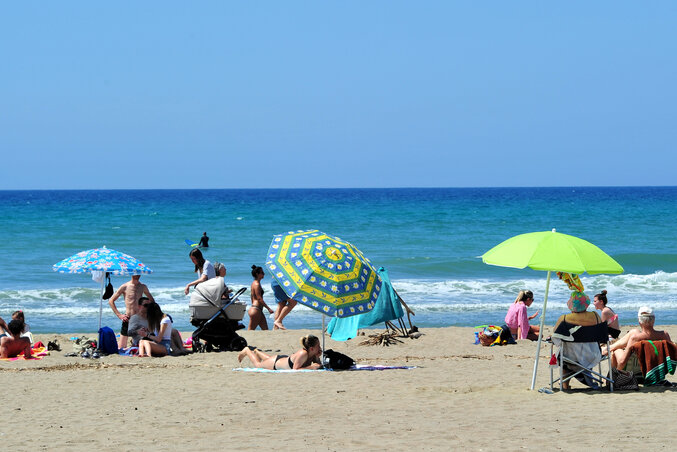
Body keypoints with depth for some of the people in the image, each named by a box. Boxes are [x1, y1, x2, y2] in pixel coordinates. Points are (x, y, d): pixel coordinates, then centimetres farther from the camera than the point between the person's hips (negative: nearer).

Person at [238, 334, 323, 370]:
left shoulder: (313, 354, -22)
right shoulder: (303, 354, -44)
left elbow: (318, 365, -8)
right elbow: (295, 369, -44)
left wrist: (317, 358, -29)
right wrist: (311, 367, -50)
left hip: (286, 359, 7)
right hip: (275, 364, -6)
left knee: (269, 360, 40)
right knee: (258, 364, 23)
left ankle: (257, 351, 66)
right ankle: (247, 351, 47)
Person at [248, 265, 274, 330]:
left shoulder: (254, 283, 16)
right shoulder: (257, 284, -13)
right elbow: (259, 298, -19)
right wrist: (268, 308, -20)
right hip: (256, 310, -10)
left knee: (265, 329, 9)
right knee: (251, 330, -9)